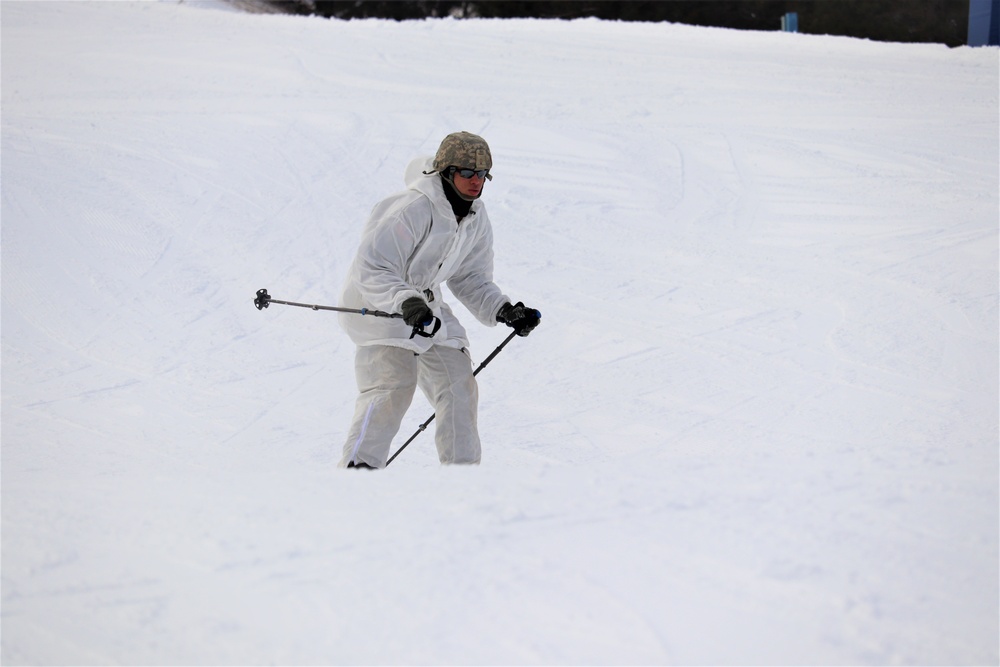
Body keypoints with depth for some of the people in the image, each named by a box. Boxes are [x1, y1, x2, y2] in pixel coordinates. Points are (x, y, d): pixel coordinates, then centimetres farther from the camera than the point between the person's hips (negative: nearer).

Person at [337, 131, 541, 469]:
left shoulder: (476, 219, 1)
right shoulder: (412, 210, -26)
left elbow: (470, 279, 10)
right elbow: (372, 270, -29)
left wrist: (504, 310, -6)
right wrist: (406, 302, -45)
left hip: (425, 306, 8)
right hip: (377, 304, -8)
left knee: (459, 385, 4)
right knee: (393, 385, -24)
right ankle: (357, 466, -22)